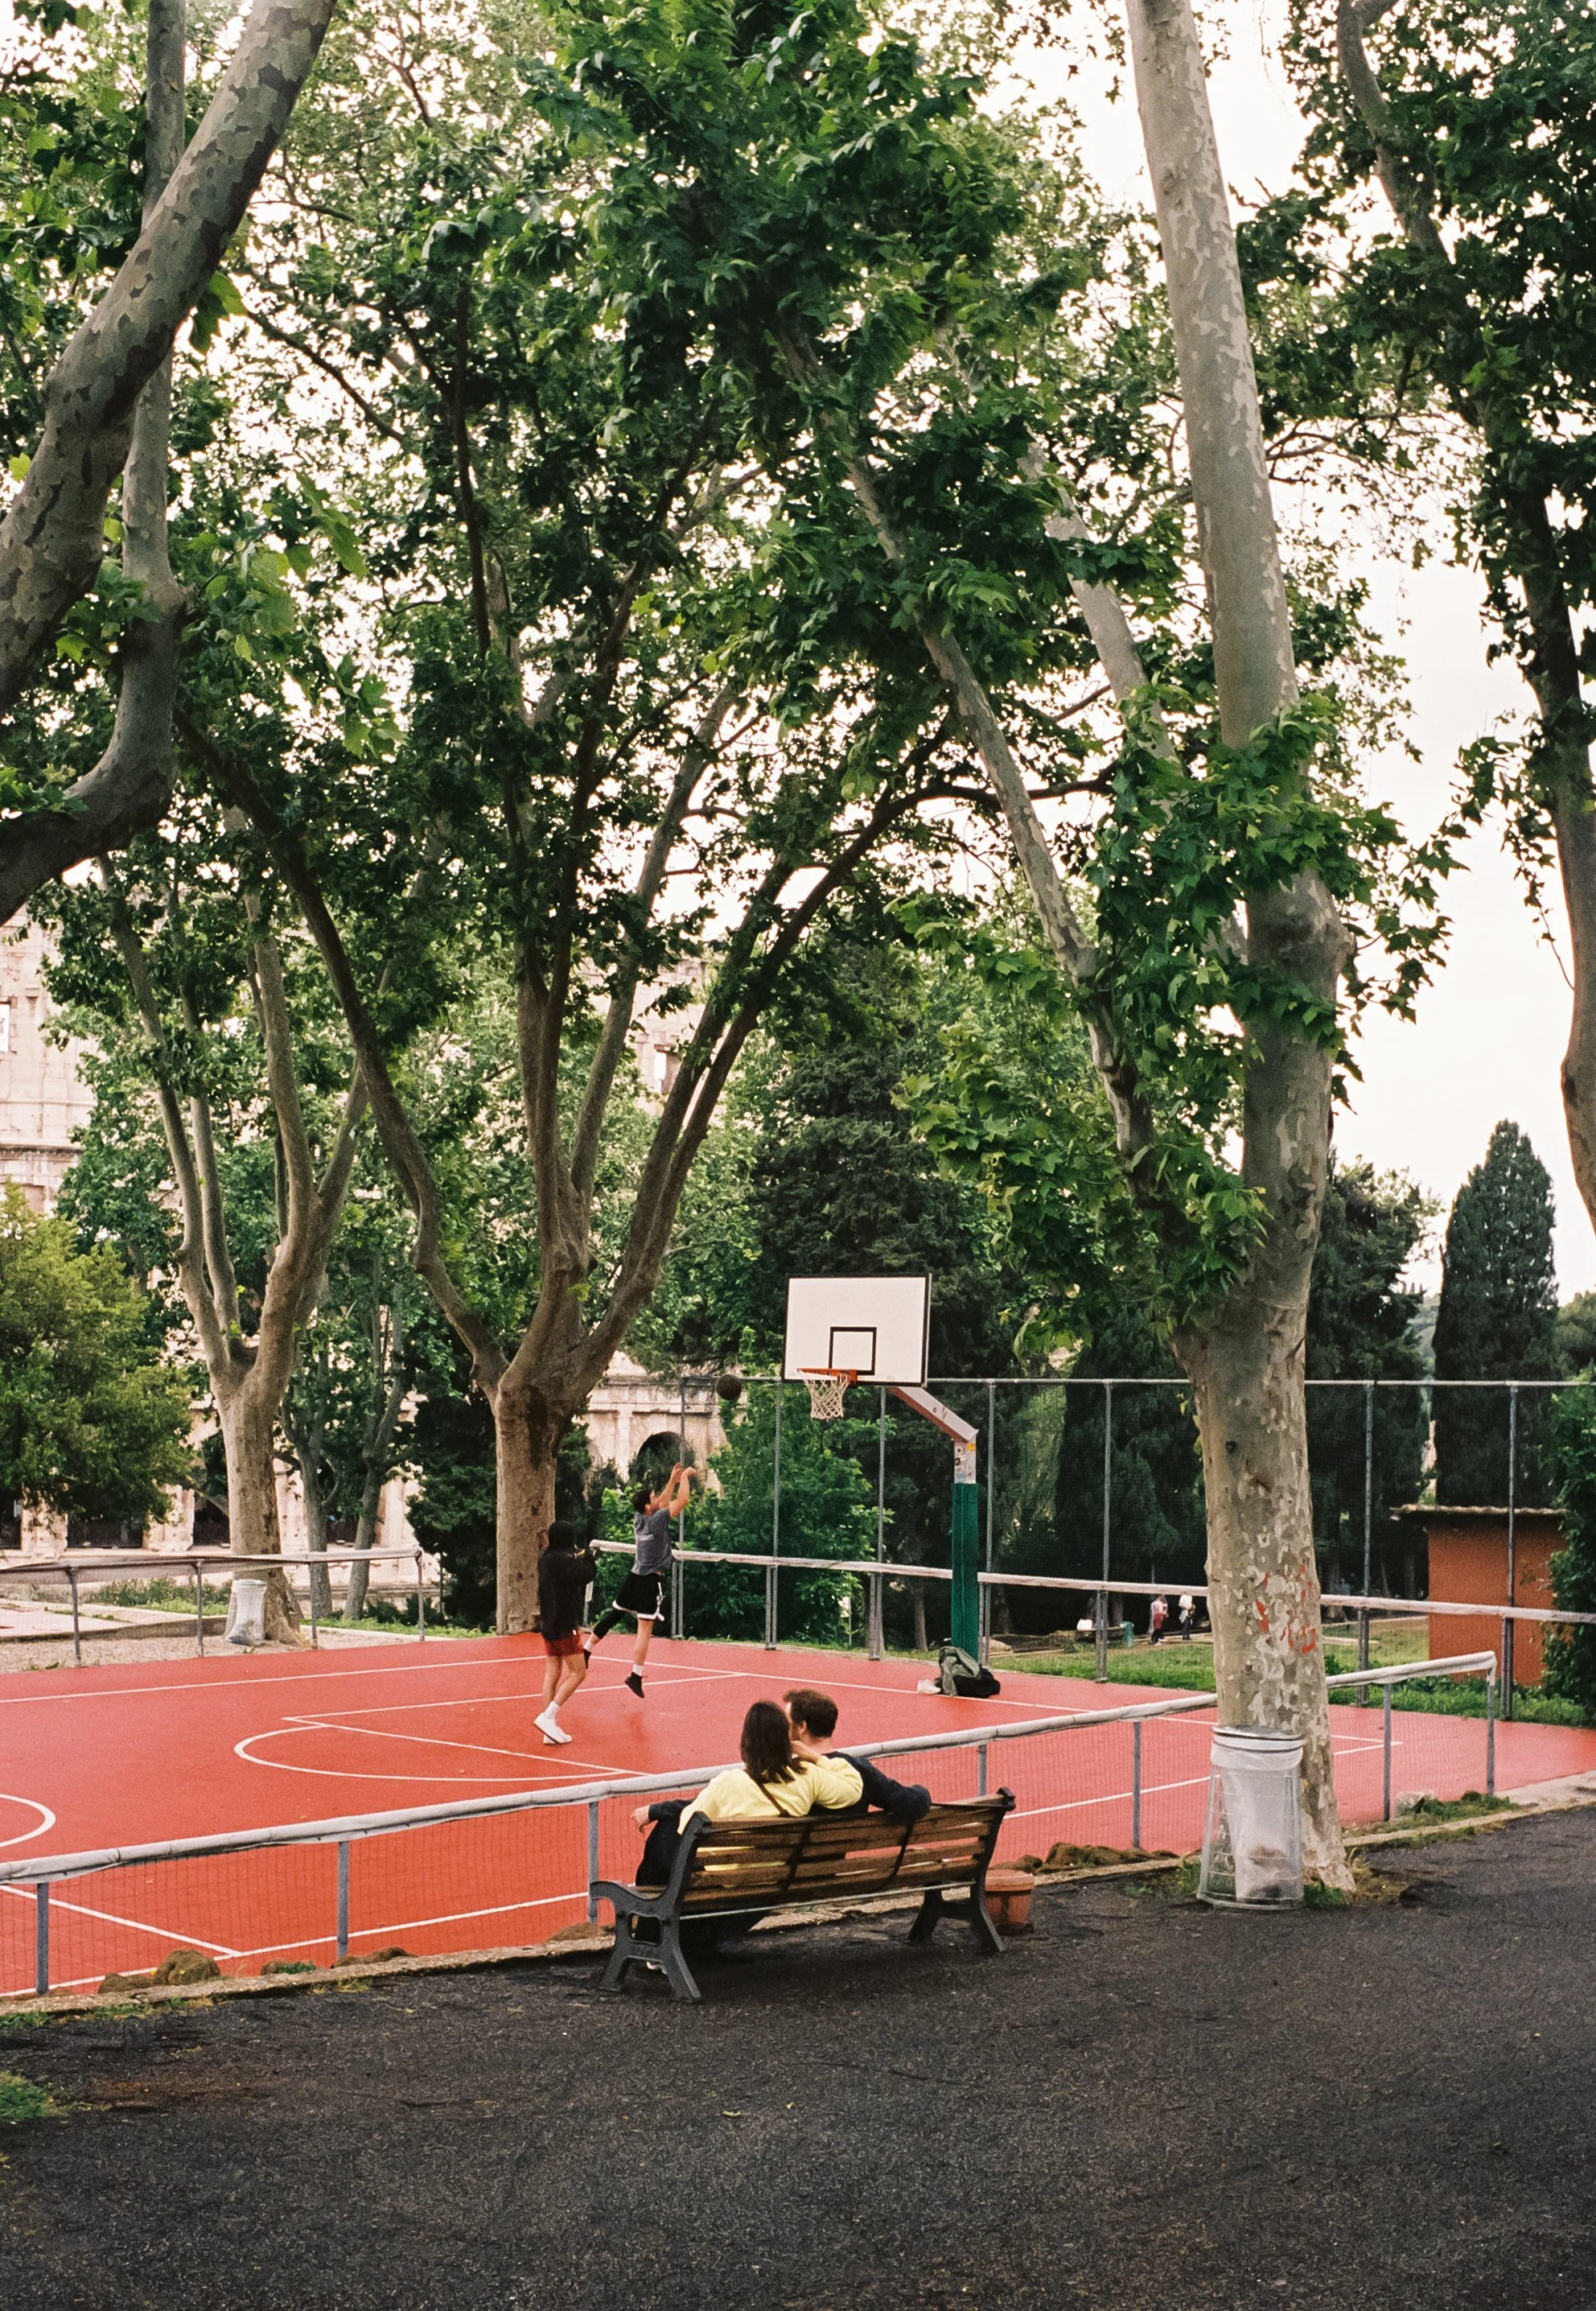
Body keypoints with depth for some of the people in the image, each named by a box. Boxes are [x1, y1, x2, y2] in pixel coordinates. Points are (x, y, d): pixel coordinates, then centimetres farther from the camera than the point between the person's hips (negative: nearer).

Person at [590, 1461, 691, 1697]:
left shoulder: (639, 1517, 4)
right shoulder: (656, 1520, -17)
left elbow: (662, 1503, 21)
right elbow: (681, 1501, -17)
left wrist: (672, 1480, 16)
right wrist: (684, 1477, -4)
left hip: (635, 1577, 8)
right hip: (652, 1581, -8)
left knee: (613, 1615, 17)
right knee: (645, 1629, -4)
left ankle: (586, 1650, 20)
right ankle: (635, 1676, -5)